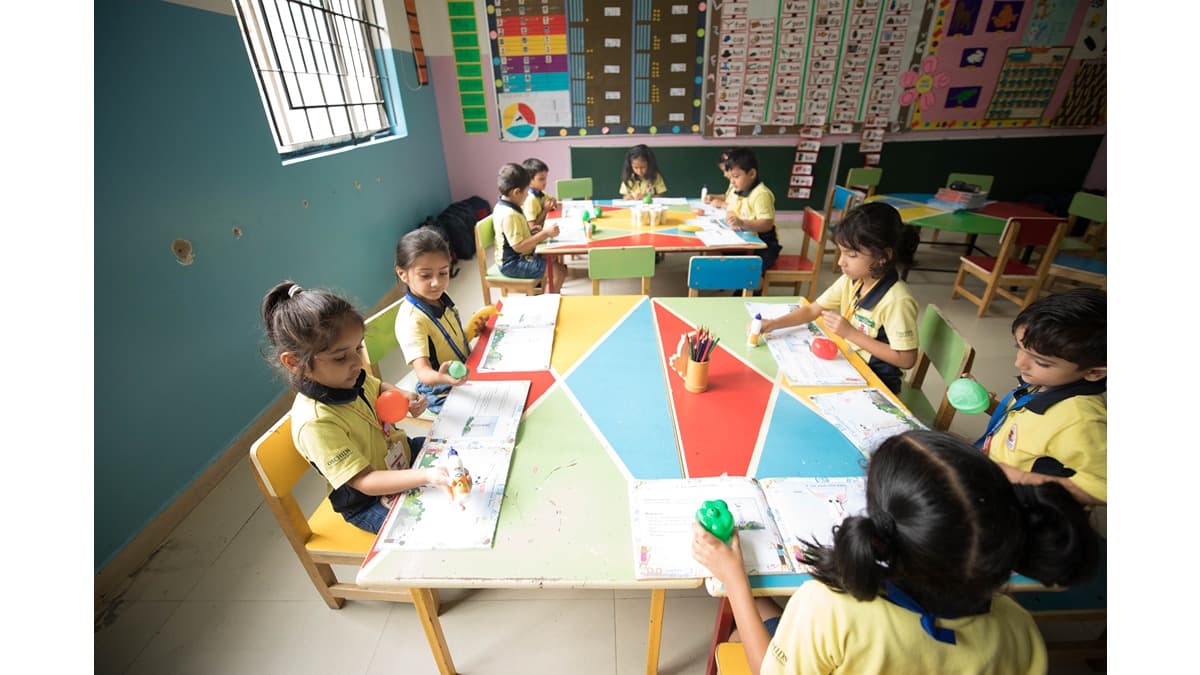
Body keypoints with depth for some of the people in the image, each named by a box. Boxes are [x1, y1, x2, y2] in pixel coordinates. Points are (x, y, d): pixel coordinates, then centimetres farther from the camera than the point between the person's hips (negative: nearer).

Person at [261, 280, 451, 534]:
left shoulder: (346, 377, -11)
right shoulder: (315, 423, -33)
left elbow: (379, 388, 13)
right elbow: (365, 481, -32)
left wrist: (404, 397, -9)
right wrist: (427, 476, -44)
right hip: (368, 502, -7)